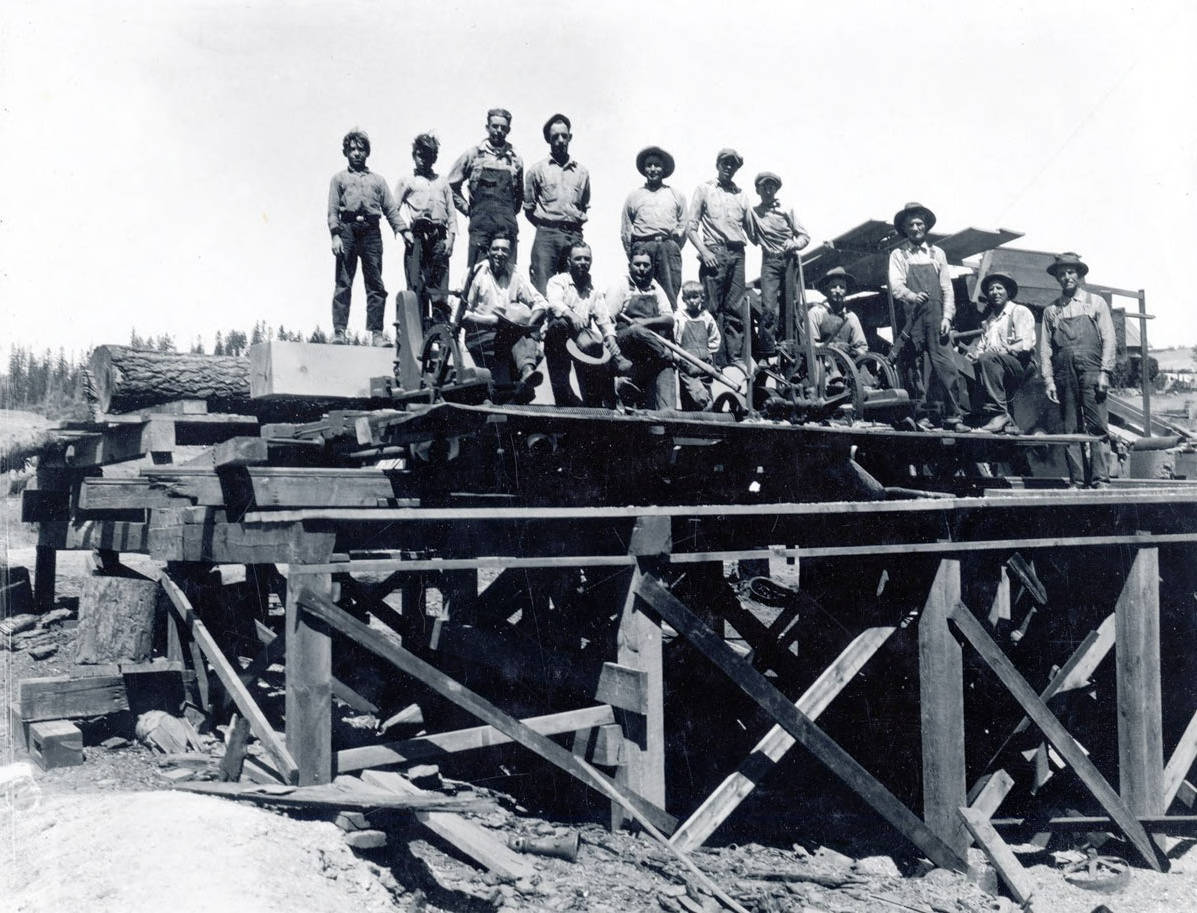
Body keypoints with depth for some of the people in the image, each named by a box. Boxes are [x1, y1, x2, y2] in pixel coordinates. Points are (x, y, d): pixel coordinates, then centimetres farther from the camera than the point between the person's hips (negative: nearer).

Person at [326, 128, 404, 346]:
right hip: (347, 229, -1)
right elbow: (333, 210, 8)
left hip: (371, 231, 2)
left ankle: (376, 333, -5)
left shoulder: (378, 180, 23)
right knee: (343, 283, -6)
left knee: (376, 284, -5)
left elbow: (391, 209, 14)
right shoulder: (339, 178, 18)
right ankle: (339, 332, -8)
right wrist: (335, 235, -7)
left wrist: (401, 229, -3)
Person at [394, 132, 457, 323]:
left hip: (439, 236, 2)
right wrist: (404, 230, -6)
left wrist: (451, 237, 2)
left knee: (440, 285, -5)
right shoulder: (407, 181, 13)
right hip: (416, 236, -2)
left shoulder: (442, 182, 21)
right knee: (416, 283, -8)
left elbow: (452, 213, 15)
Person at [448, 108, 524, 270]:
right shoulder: (473, 155, 6)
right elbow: (452, 185, 11)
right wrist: (468, 209, 6)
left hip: (508, 227, 2)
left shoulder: (515, 160, 13)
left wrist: (512, 213, 14)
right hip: (480, 226, -2)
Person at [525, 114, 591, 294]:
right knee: (542, 292, -10)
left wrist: (576, 223, 12)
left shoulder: (582, 171, 16)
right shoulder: (537, 170, 8)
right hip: (547, 235, -3)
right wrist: (545, 225, 7)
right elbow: (528, 207, 10)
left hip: (575, 236, 3)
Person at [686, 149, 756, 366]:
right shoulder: (704, 189, 10)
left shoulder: (741, 194, 20)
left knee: (736, 308, -1)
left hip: (737, 253, 3)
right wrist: (704, 252, -10)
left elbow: (750, 228, 21)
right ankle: (717, 360, -8)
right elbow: (690, 227, 3)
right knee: (714, 309, -8)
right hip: (714, 252, -3)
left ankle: (736, 359, -1)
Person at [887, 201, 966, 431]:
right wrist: (912, 296, -25)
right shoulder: (898, 254, 9)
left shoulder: (937, 253, 16)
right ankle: (921, 415, 6)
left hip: (936, 318, 1)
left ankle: (953, 416, -6)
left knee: (946, 367, -8)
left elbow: (947, 288, 13)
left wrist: (947, 317, 1)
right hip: (911, 318, -1)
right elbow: (896, 285, -5)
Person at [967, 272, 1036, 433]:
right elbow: (981, 347, 19)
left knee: (987, 359, -34)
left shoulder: (1020, 312, 8)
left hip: (1020, 365, -6)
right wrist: (973, 353, -5)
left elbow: (1025, 345, -7)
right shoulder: (988, 318, 27)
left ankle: (998, 413, -34)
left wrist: (998, 351, -15)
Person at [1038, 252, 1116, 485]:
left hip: (1091, 372, -2)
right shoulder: (1051, 310, 15)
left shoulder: (1096, 302, 12)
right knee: (1070, 429, 0)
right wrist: (1048, 380, 0)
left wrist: (1104, 373, -5)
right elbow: (1045, 348, 10)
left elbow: (1108, 340, 5)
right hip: (1064, 374, 2)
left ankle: (1100, 478, -8)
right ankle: (1076, 479, 1)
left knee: (1097, 426, -8)